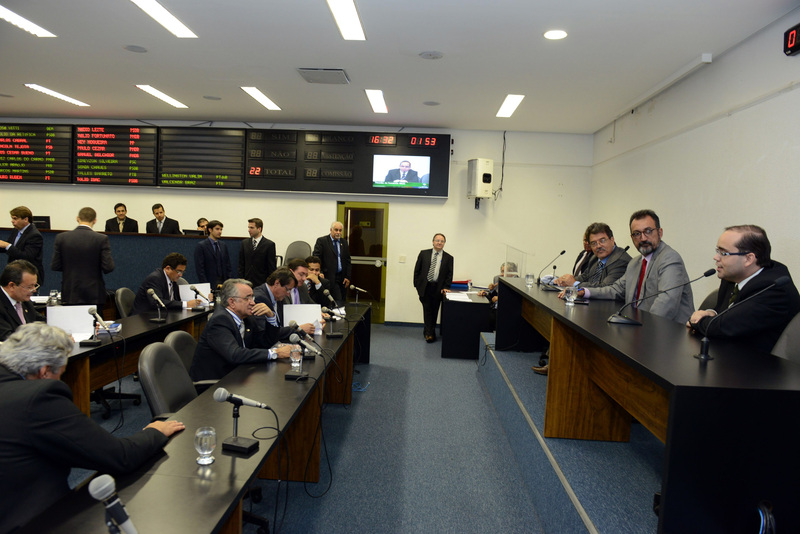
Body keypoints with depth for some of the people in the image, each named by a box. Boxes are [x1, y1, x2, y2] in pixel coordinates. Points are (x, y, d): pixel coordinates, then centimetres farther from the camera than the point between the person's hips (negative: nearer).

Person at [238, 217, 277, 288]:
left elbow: (272, 268, -4)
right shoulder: (244, 243, 10)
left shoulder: (269, 245, -4)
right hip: (247, 282, 3)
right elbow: (241, 264, 12)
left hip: (262, 284, -3)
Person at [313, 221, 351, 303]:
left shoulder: (344, 242, 14)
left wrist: (347, 277, 6)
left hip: (342, 278, 5)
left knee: (342, 301, 5)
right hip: (330, 277, -5)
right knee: (338, 302, -14)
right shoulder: (321, 241, -1)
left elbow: (348, 261, 14)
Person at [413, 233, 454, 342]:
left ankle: (428, 331, 21)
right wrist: (417, 284, 1)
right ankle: (429, 333, 3)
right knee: (427, 309, -3)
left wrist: (445, 287, -6)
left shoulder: (448, 258, 5)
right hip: (425, 287, -1)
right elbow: (417, 270, 6)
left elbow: (449, 274, 5)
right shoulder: (424, 253, 5)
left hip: (438, 288, 1)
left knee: (434, 311, 7)